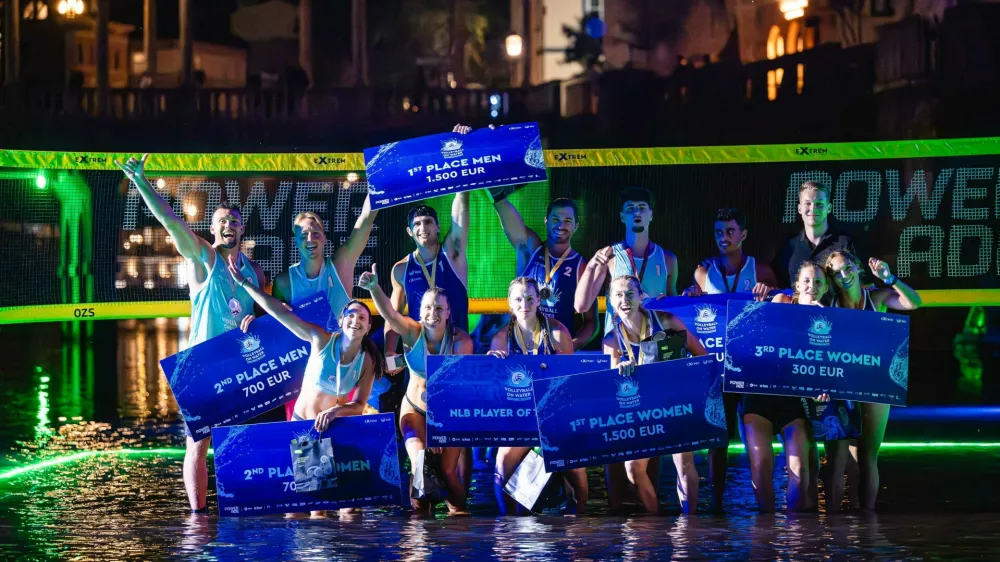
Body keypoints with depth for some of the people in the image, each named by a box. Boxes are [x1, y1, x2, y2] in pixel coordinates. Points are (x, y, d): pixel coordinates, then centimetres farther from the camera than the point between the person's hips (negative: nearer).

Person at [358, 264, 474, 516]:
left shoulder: (462, 341, -18)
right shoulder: (413, 332, -16)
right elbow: (389, 313, -34)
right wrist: (374, 288, -53)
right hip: (415, 410, 1)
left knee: (448, 470, -3)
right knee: (420, 465, -18)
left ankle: (458, 514, 19)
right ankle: (420, 516, -9)